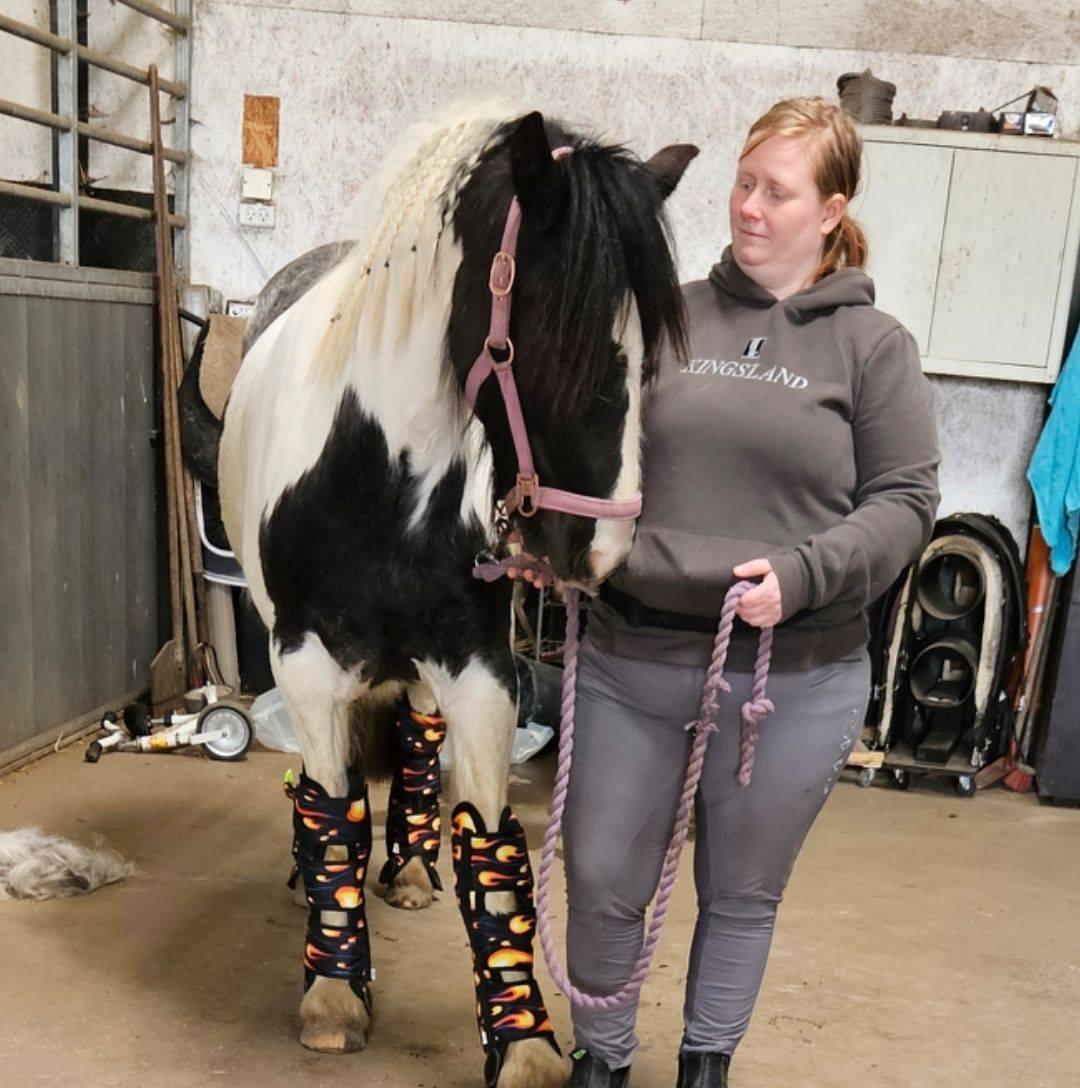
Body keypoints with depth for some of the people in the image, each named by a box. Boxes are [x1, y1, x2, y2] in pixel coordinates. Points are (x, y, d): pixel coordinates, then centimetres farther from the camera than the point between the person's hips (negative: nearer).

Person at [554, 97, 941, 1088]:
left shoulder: (873, 345, -2)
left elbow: (905, 501, -5)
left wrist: (803, 573, -19)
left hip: (794, 681, -1)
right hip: (631, 662, 2)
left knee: (741, 895, 16)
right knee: (603, 883, 12)